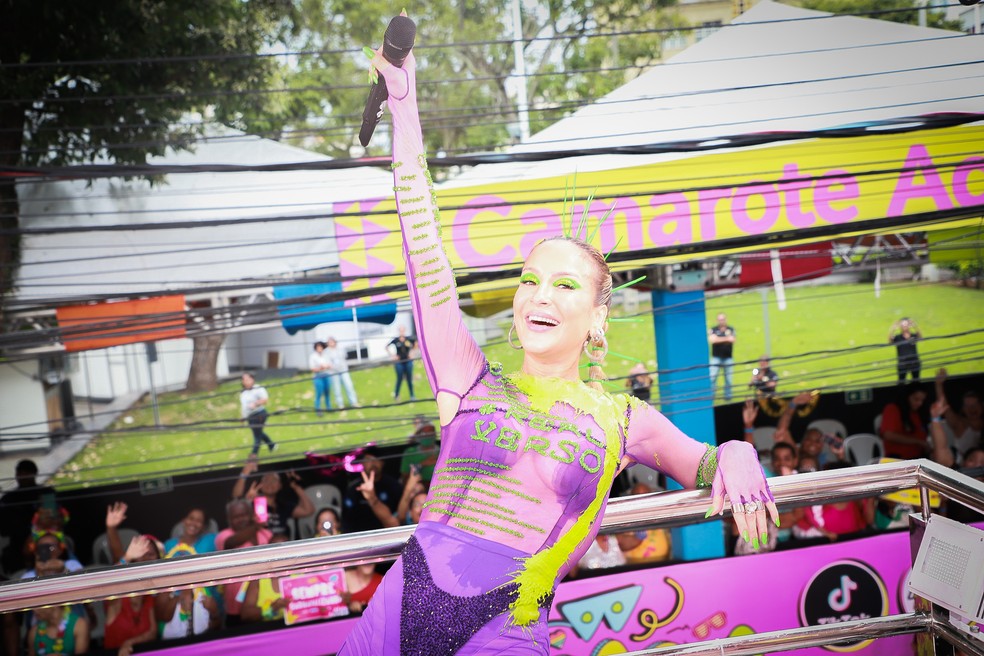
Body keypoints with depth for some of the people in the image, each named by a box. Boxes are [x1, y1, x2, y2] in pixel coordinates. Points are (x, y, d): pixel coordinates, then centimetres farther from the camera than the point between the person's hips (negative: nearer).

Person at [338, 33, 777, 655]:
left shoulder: (623, 419, 9)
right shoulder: (473, 382, 8)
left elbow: (709, 470, 17)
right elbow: (425, 254, 4)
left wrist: (737, 454, -10)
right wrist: (405, 107, 2)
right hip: (399, 605, 1)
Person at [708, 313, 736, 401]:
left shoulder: (731, 330, 6)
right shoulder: (713, 330, 2)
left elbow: (732, 340, -9)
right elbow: (712, 340, -15)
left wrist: (719, 339, -15)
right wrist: (726, 338, -13)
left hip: (728, 358, 2)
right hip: (716, 358, -2)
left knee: (728, 378, 4)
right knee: (712, 377, -8)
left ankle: (728, 395, 14)